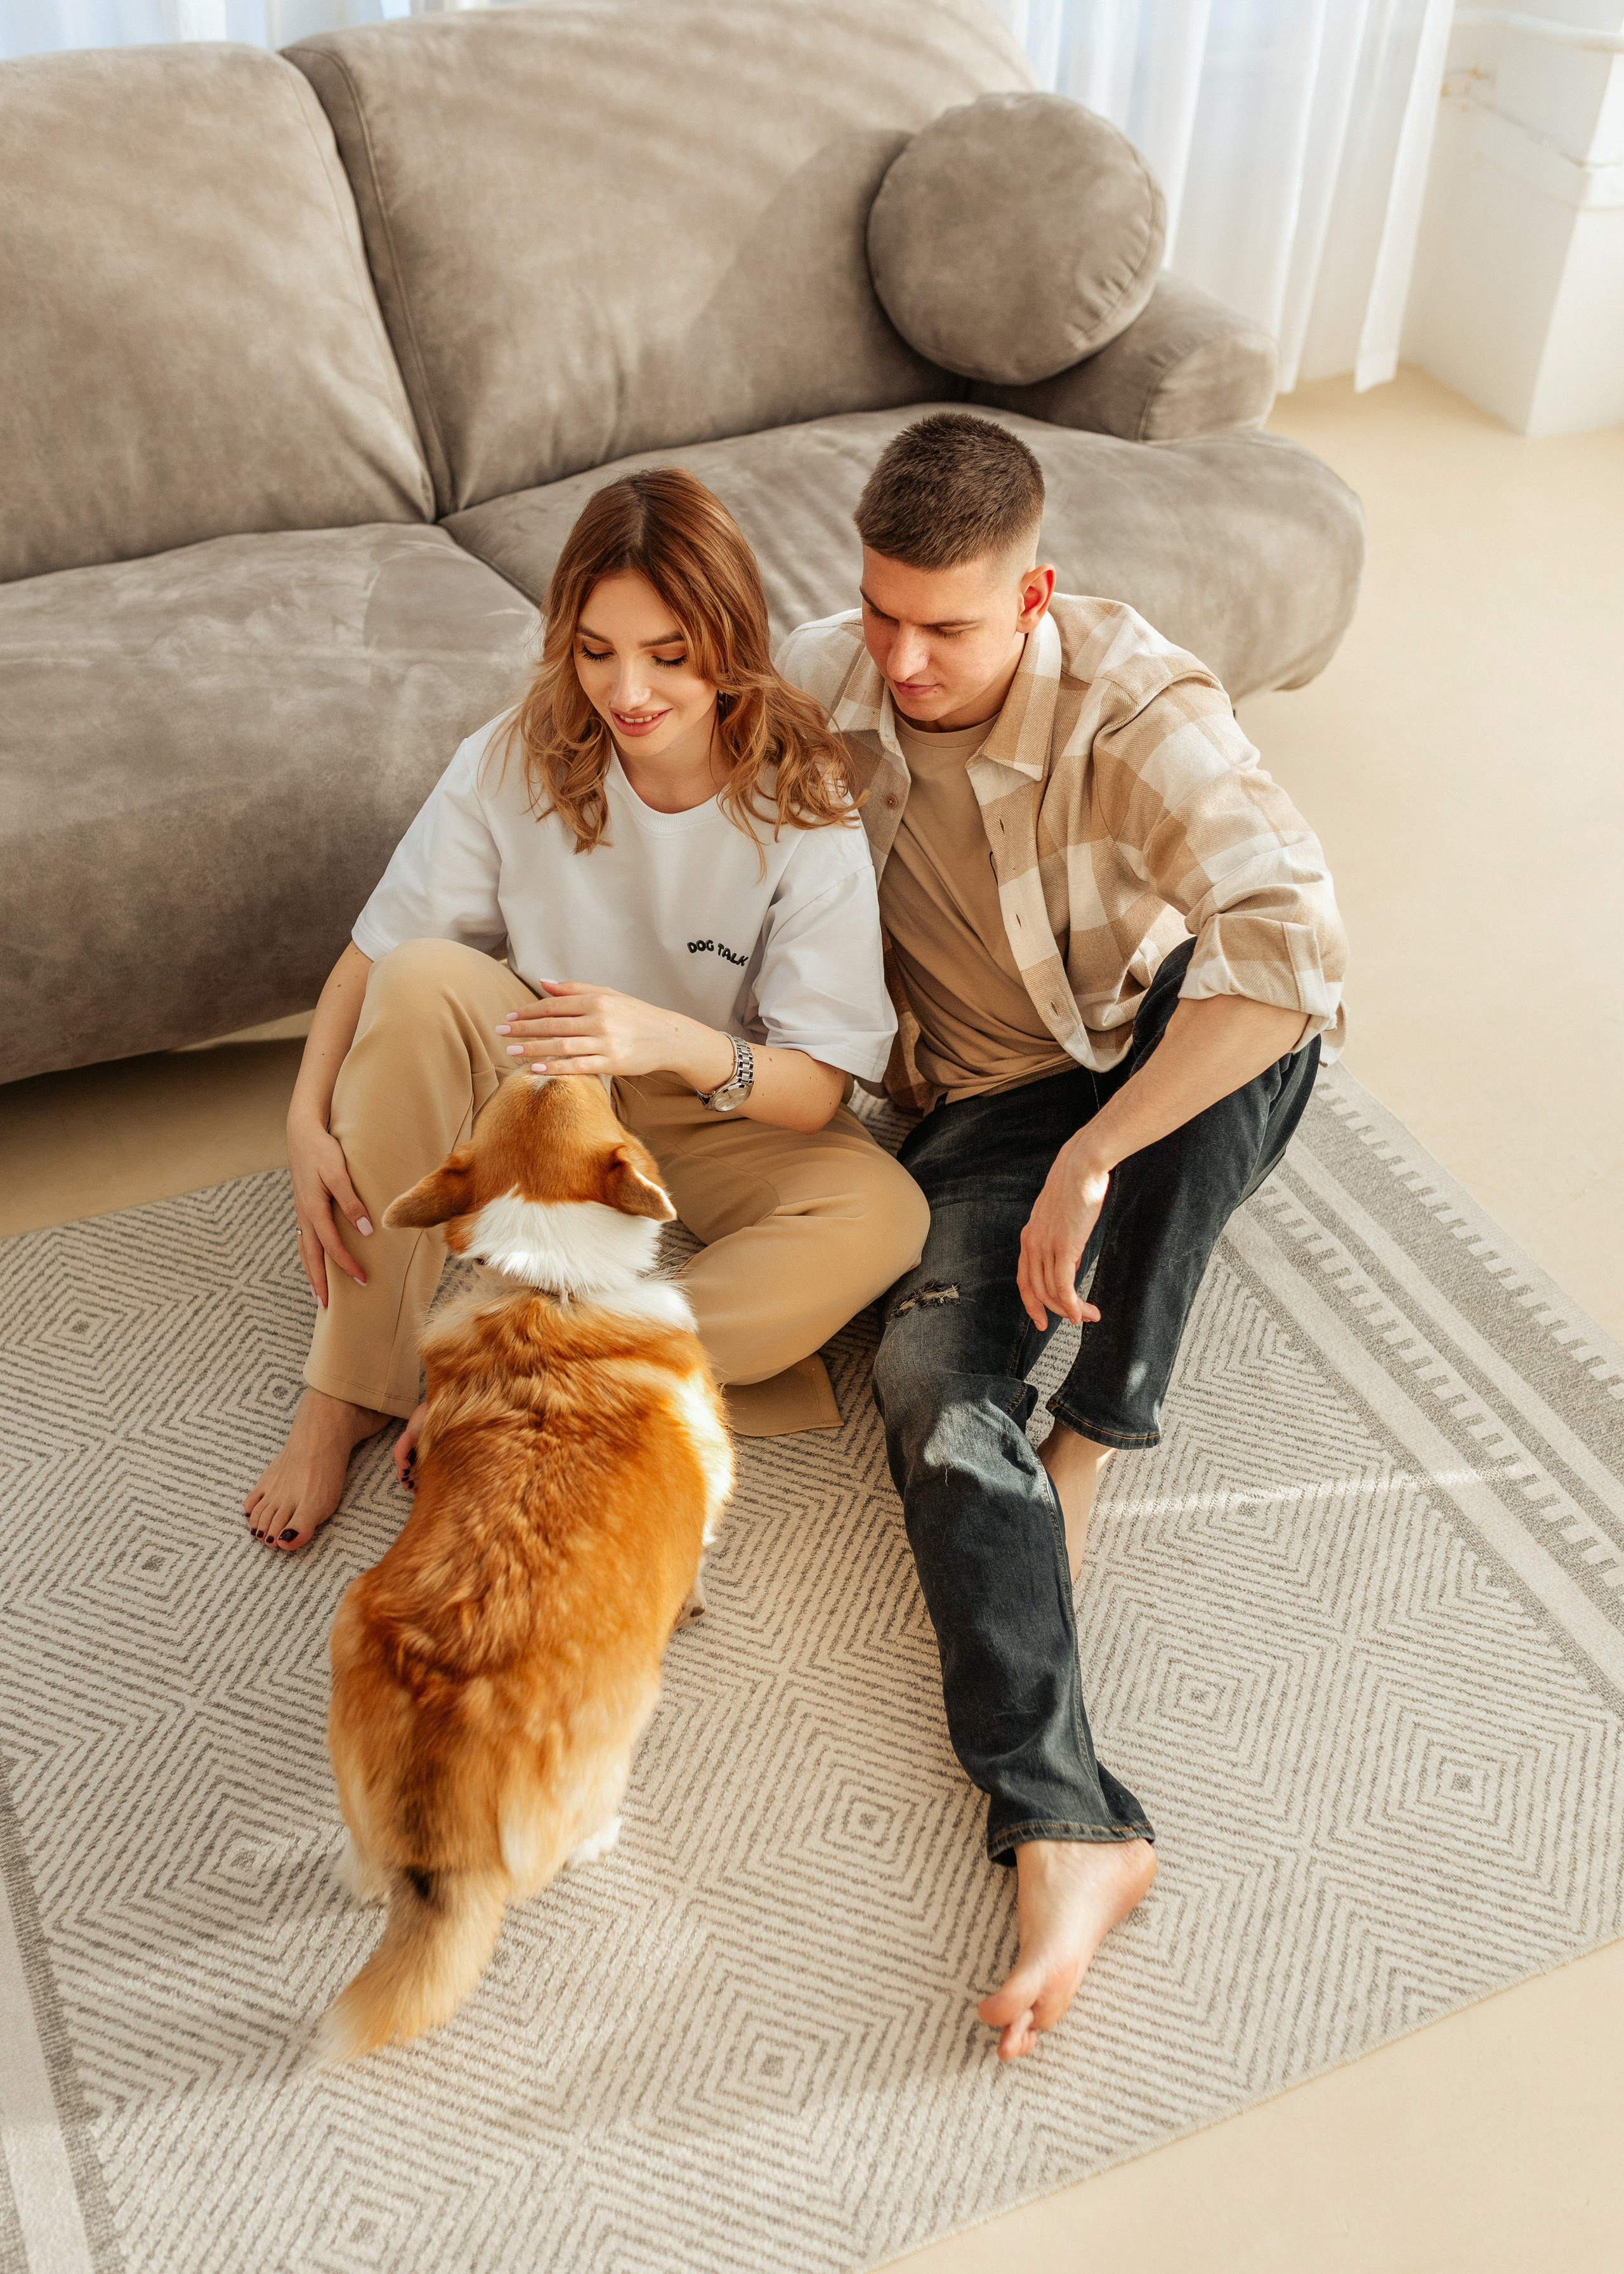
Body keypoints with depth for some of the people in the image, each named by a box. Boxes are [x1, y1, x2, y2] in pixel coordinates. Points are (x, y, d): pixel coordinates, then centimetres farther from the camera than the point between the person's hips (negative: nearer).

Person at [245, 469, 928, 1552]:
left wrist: (676, 1042, -44)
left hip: (723, 1126, -1)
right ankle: (347, 1392, -19)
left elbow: (814, 1091, -23)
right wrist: (308, 1121, -25)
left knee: (884, 1217, -32)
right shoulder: (518, 760, -14)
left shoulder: (804, 808, -20)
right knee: (425, 978, -29)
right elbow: (373, 955, -9)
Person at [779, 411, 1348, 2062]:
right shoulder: (816, 687, -10)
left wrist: (1087, 1161, -42)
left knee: (1245, 989, -38)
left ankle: (1088, 1448, -26)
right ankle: (1064, 1824, -33)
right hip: (978, 1107, 2)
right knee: (930, 1371, -27)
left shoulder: (1136, 708, -25)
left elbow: (1291, 944, -42)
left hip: (1179, 1082, -2)